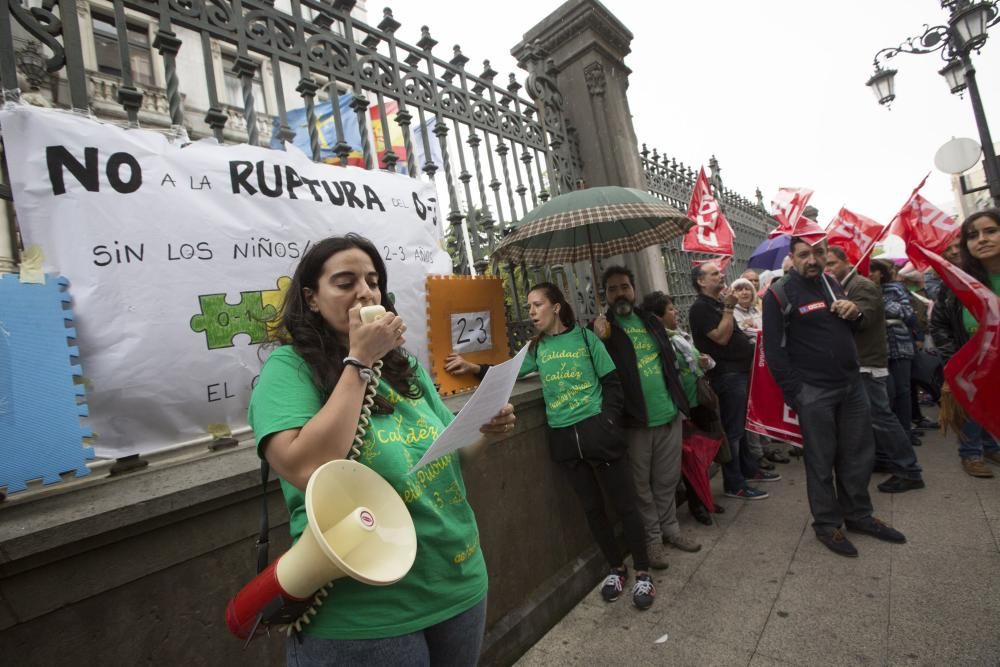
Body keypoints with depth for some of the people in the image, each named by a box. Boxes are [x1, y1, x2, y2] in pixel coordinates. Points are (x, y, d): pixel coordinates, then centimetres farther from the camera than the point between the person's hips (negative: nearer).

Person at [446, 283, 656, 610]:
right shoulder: (537, 348, 7)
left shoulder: (584, 337, -4)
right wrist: (473, 367, -16)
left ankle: (643, 573, 25)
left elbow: (613, 382, -3)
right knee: (592, 507, 15)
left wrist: (608, 420, -11)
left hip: (597, 431, -3)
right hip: (563, 438, 4)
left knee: (624, 503, 7)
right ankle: (617, 568, 35)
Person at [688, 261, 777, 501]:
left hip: (740, 370, 10)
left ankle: (749, 468, 33)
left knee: (742, 425, 19)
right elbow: (721, 337, -21)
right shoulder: (700, 308, -13)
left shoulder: (718, 303, 15)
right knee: (733, 430, -5)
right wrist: (728, 308, -19)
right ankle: (734, 484, 3)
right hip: (727, 375, -10)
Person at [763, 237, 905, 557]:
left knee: (860, 455, 15)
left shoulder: (832, 284, 12)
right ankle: (827, 524, 19)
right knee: (821, 461, 3)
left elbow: (852, 330, 24)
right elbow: (774, 349, -13)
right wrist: (795, 393, -16)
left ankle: (859, 515, 33)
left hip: (852, 385, 7)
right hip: (814, 392, -7)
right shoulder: (779, 294, -10)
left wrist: (854, 313, 0)